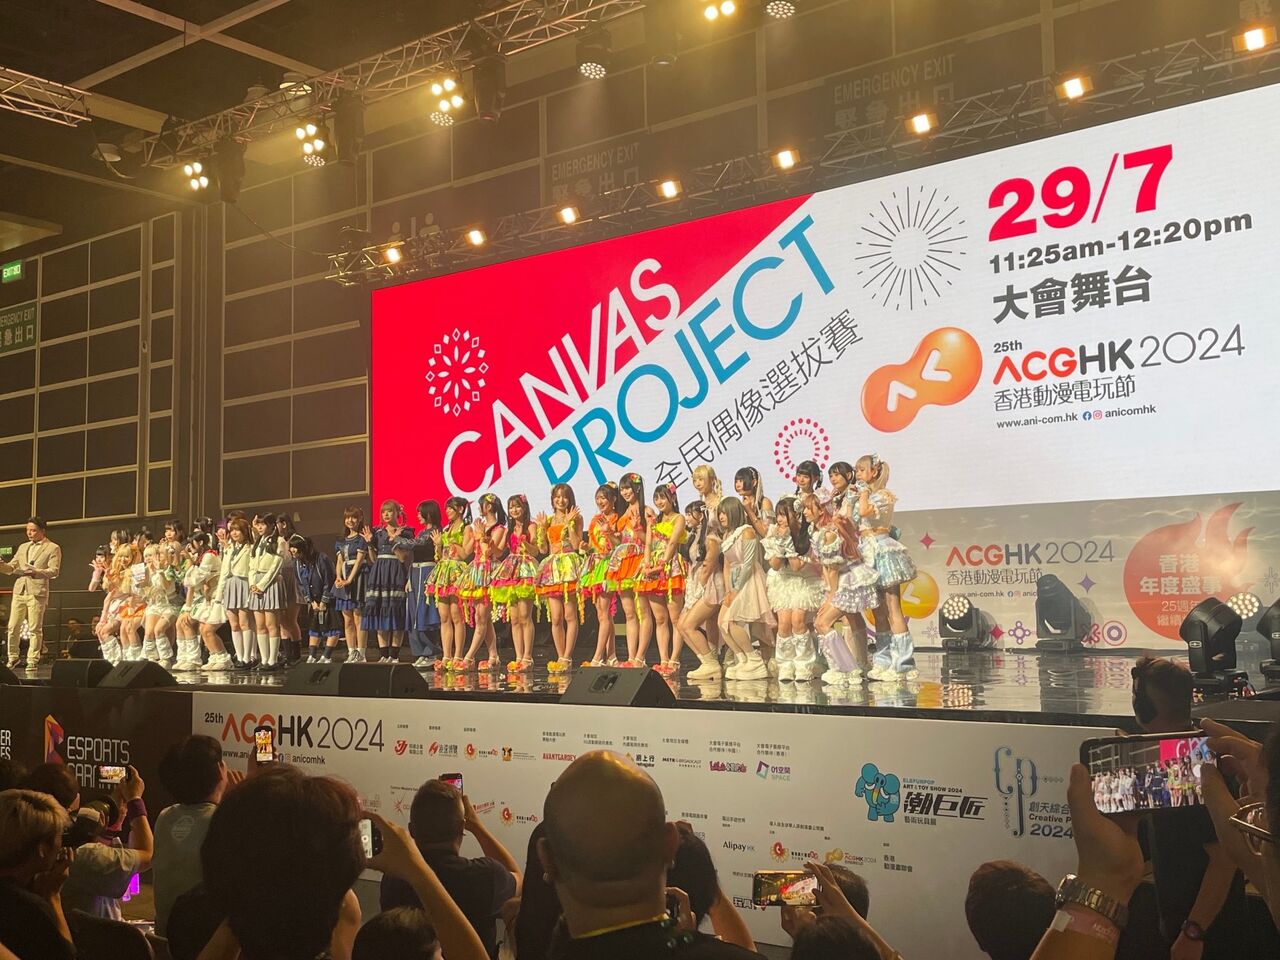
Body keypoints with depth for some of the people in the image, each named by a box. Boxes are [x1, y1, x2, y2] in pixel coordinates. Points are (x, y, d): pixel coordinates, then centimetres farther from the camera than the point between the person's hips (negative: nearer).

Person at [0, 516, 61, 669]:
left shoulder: (53, 548, 3)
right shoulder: (23, 547, 20)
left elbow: (54, 571, -6)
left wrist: (35, 571, -19)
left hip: (37, 592, -5)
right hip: (19, 590, 5)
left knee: (35, 629, -5)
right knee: (13, 627, 3)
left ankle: (32, 661, 2)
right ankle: (13, 658, 16)